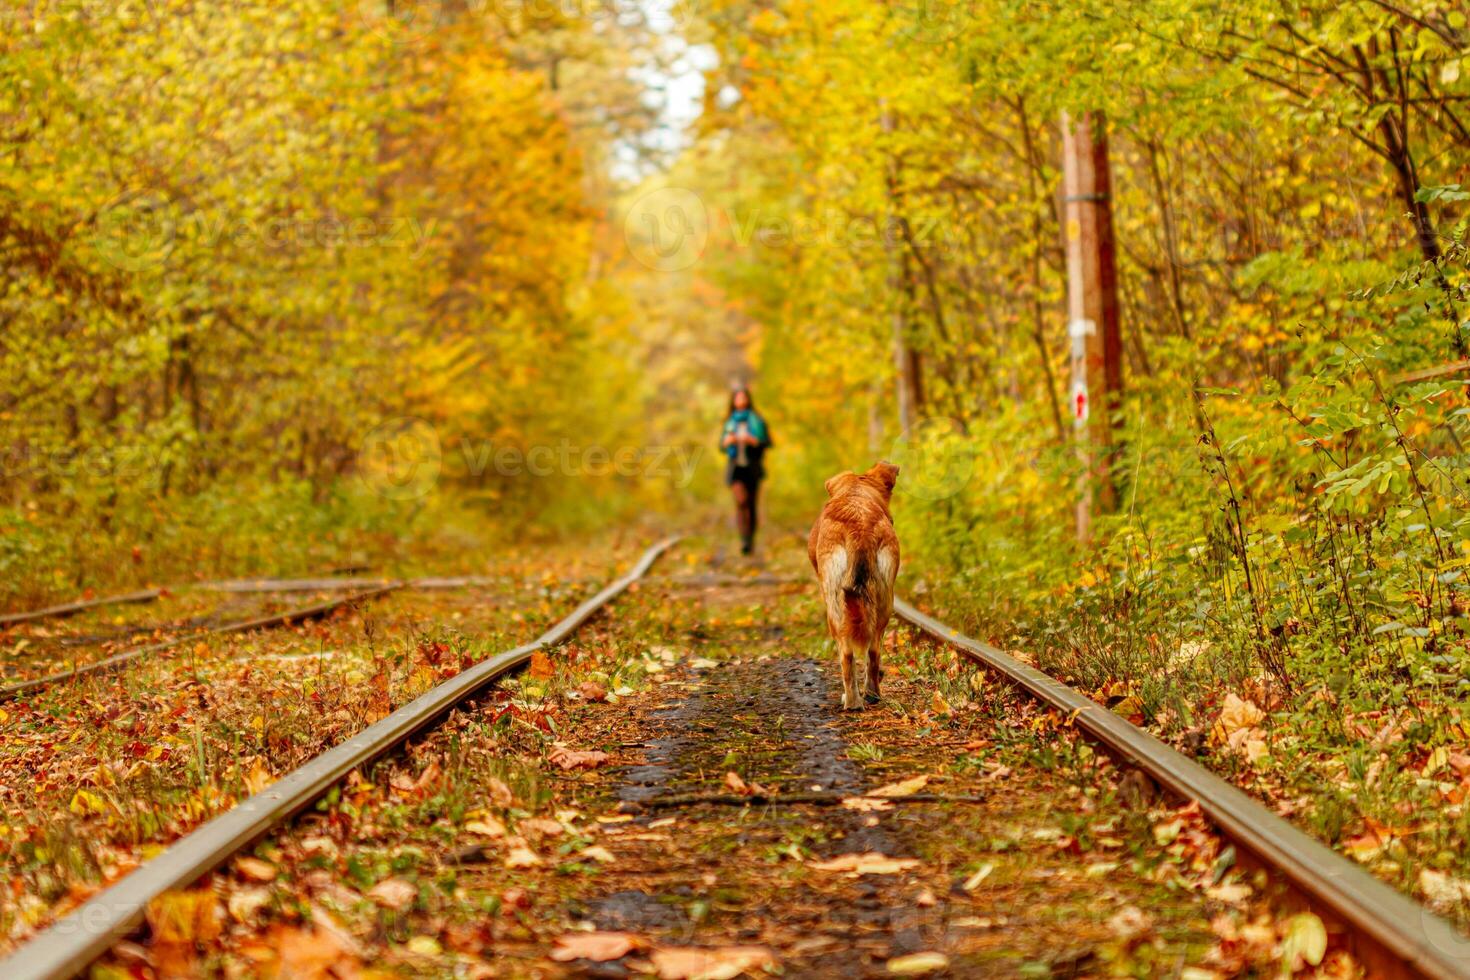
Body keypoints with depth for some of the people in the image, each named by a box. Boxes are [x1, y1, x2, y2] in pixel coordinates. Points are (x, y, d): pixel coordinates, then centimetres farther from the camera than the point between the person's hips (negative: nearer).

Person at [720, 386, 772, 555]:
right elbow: (722, 446, 14)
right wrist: (727, 441, -9)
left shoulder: (757, 420, 2)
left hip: (752, 467, 0)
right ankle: (744, 540, -24)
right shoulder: (729, 422, 10)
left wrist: (753, 440, -18)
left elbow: (768, 442, -1)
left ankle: (751, 539, 23)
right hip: (735, 467, 0)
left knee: (751, 504, 5)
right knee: (741, 500, -20)